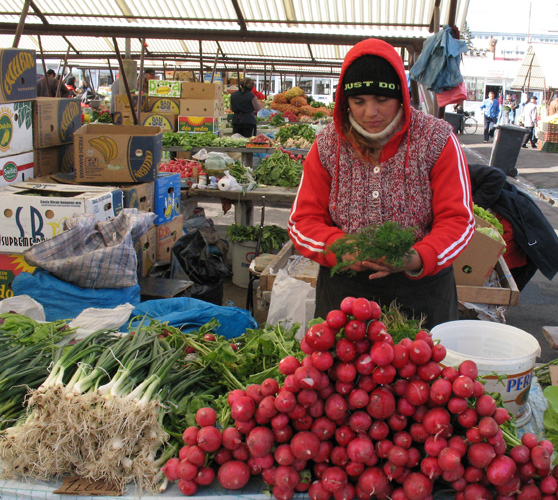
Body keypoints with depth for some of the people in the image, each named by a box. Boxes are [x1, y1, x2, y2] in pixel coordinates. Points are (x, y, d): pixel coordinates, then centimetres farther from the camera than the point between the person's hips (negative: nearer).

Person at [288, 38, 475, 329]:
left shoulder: (436, 140, -5)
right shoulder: (328, 145, 0)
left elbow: (458, 220, -8)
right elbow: (302, 221, -1)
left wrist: (418, 259, -27)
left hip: (421, 292, -1)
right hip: (344, 290, 2)